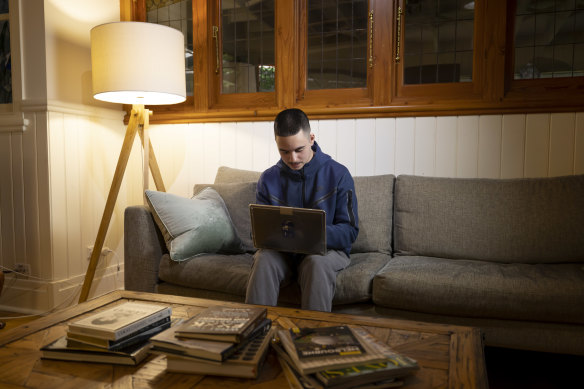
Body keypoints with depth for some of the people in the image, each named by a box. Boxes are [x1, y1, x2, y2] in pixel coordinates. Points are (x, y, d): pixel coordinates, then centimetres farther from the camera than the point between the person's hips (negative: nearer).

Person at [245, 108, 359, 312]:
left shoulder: (338, 174, -4)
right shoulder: (268, 179, 5)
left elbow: (350, 231, -6)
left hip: (327, 249, -1)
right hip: (282, 252, 2)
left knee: (316, 262, -35)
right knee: (263, 259, -30)